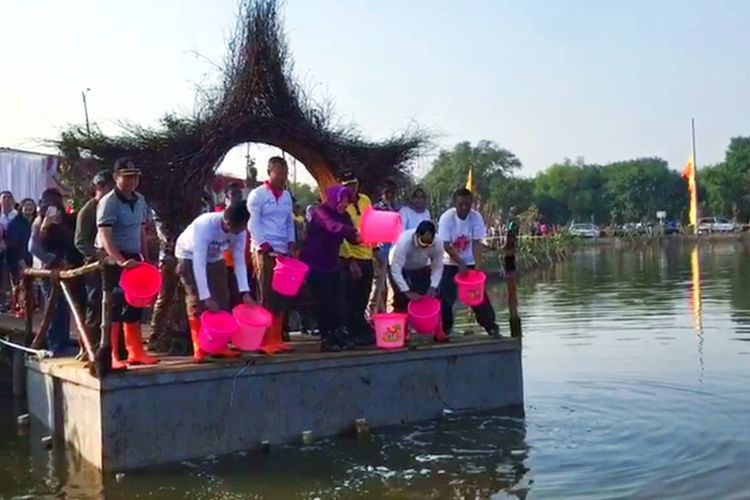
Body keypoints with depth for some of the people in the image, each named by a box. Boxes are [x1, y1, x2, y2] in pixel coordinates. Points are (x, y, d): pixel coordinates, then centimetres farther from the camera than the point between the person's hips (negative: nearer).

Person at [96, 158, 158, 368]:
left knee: (134, 307, 12)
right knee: (113, 307, -4)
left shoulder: (140, 200, 9)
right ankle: (112, 356, 0)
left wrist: (146, 258, 13)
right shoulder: (108, 202, -14)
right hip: (113, 260, -7)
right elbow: (105, 237, -24)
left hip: (134, 258, 7)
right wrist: (120, 261, -35)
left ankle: (135, 352, 21)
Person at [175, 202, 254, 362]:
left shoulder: (240, 230, -24)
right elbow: (199, 264, -41)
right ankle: (199, 348, -9)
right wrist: (206, 296, -44)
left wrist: (245, 292, -26)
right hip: (190, 257, -5)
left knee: (223, 300, -1)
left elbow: (239, 260, -19)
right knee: (197, 302, -14)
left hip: (214, 258, 5)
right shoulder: (204, 226, -40)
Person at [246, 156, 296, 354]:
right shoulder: (257, 194, -3)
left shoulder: (287, 195, 16)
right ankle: (265, 341, -3)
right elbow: (253, 224, -8)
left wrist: (291, 245, 5)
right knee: (266, 297, -6)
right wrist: (264, 247, -15)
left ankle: (277, 339, 12)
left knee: (281, 297, 6)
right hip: (264, 252, -6)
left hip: (283, 252, 6)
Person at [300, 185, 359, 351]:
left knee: (336, 300, 2)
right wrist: (356, 232, -48)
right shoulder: (320, 212, -15)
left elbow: (352, 238, -3)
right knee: (324, 301, -8)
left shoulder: (344, 215, 6)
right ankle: (326, 339, -1)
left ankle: (340, 336, 4)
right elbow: (333, 227, -36)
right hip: (315, 263, -7)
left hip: (332, 264, 7)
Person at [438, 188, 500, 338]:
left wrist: (478, 265, -27)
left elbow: (477, 243, -16)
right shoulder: (446, 218, -20)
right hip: (451, 263, -1)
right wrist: (460, 263, -30)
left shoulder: (476, 217, -16)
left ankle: (491, 326, 8)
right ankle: (445, 328, 10)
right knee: (446, 296, -4)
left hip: (470, 262, 1)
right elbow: (446, 245, -21)